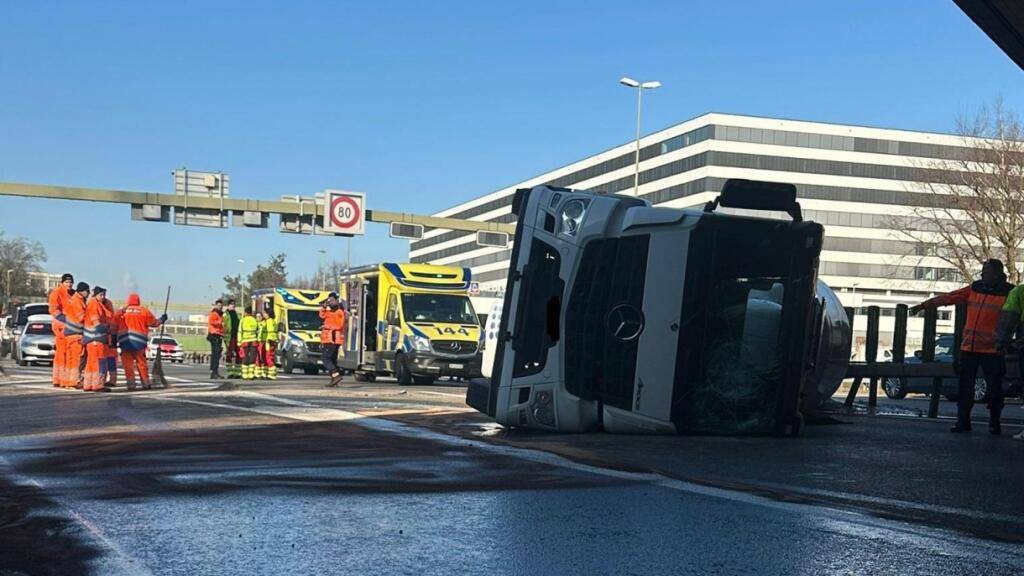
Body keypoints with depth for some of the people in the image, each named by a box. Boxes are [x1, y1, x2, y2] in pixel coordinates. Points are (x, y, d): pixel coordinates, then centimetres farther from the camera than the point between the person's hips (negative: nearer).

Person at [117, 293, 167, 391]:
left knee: (128, 363, 3)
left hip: (125, 341, 0)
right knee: (141, 362, 11)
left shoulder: (122, 311, 7)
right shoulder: (144, 311, 4)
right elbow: (154, 322, 12)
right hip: (139, 341, 0)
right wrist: (162, 320, 30)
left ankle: (131, 384, -2)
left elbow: (115, 326, 7)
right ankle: (146, 383, 16)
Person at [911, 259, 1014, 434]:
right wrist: (925, 305, 12)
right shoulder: (975, 288, 9)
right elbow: (949, 298, 12)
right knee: (965, 387, 7)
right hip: (969, 347, 4)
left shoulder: (1009, 293, -4)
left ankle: (994, 424, 14)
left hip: (992, 350, -4)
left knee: (994, 388, 1)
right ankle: (963, 421, 15)